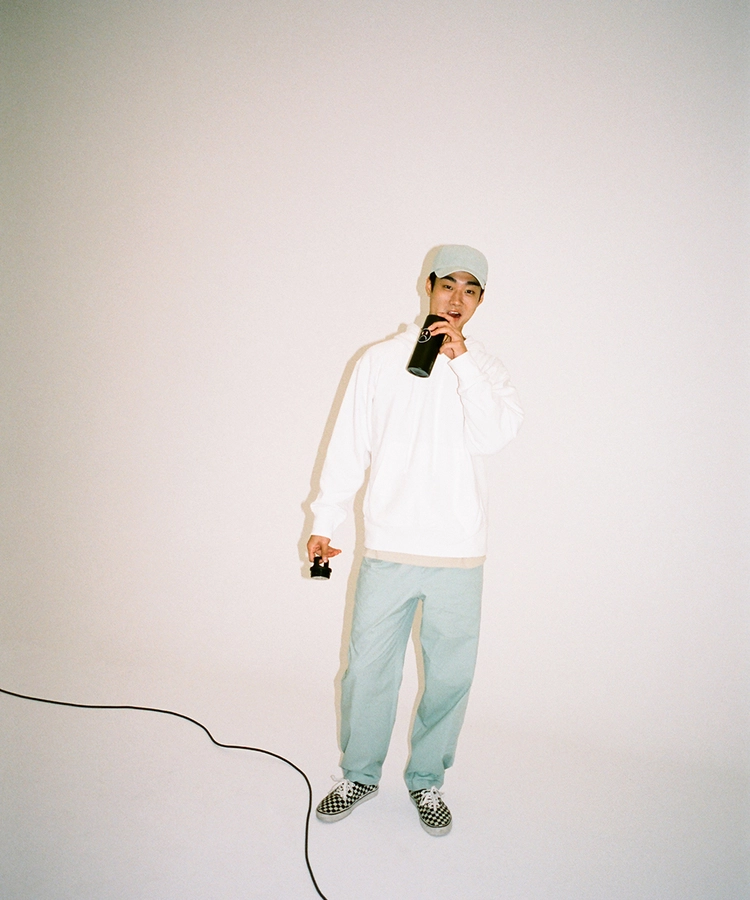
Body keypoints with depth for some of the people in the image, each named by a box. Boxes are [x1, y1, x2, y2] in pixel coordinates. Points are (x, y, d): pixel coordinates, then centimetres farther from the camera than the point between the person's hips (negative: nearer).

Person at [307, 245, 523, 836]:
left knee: (450, 676, 10)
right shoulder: (381, 360, 4)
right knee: (368, 669, 10)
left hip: (458, 556, 1)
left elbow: (493, 437, -13)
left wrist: (461, 357, -17)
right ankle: (361, 774, 35)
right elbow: (348, 447, 5)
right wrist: (325, 521, 3)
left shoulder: (487, 372, 6)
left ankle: (427, 780, 34)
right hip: (387, 549, 0)